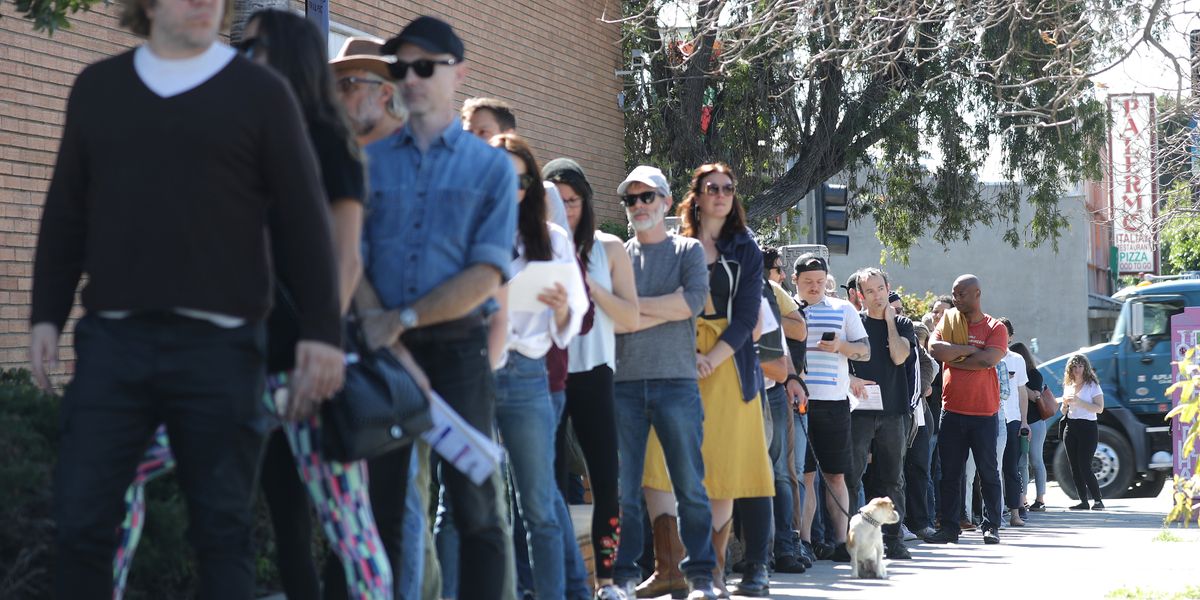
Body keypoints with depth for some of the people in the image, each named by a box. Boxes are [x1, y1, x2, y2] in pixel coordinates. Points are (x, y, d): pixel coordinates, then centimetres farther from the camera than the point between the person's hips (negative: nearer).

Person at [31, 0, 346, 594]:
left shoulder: (260, 93, 4)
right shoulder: (97, 87, 13)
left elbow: (303, 223, 3)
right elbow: (65, 213, 16)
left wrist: (321, 330, -3)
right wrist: (46, 314, 9)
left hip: (218, 344, -2)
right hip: (112, 337, 2)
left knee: (221, 527, 3)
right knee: (80, 519, -2)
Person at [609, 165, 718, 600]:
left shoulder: (688, 250, 10)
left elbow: (695, 300, -7)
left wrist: (634, 306, -5)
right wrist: (664, 311, -8)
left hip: (676, 381, -1)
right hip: (624, 381, 2)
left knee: (690, 485, -2)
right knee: (624, 486, -1)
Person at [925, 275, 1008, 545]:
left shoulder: (995, 328, -1)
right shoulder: (948, 320, 8)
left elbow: (988, 360, -17)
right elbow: (934, 348, -8)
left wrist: (952, 358, -9)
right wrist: (969, 350, -10)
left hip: (984, 412, -3)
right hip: (952, 409, 3)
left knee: (988, 471, 3)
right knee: (950, 472, 4)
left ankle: (991, 526, 10)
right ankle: (948, 527, 9)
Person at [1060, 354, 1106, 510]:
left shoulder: (1092, 385, -3)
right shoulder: (1068, 386, 14)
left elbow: (1099, 408, -13)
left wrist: (1079, 402, -20)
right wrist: (1065, 404, -1)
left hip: (1087, 428, -6)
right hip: (1071, 427, 6)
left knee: (1084, 466, -14)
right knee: (1074, 468, 2)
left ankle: (1098, 501, -9)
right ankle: (1083, 501, 7)